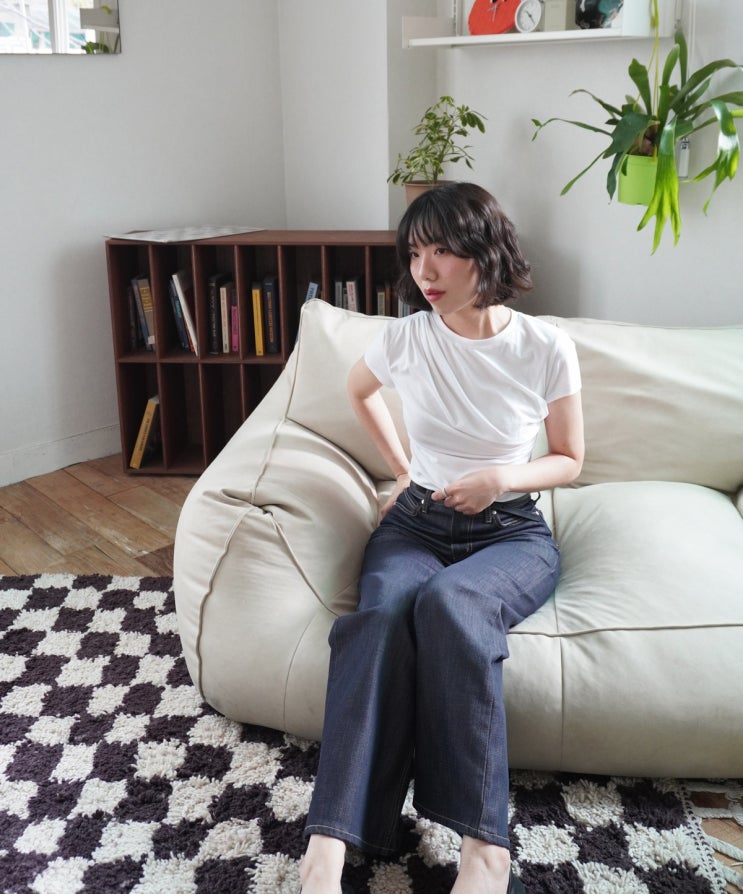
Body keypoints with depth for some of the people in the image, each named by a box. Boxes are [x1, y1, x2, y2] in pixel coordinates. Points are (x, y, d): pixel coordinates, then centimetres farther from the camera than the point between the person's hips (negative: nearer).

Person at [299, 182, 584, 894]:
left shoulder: (546, 348, -9)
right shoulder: (404, 338, -3)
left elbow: (568, 461, 4)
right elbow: (358, 389, 22)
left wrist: (504, 476, -14)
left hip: (512, 532, -1)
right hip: (417, 521, 2)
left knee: (448, 605, -38)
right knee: (379, 616, -34)